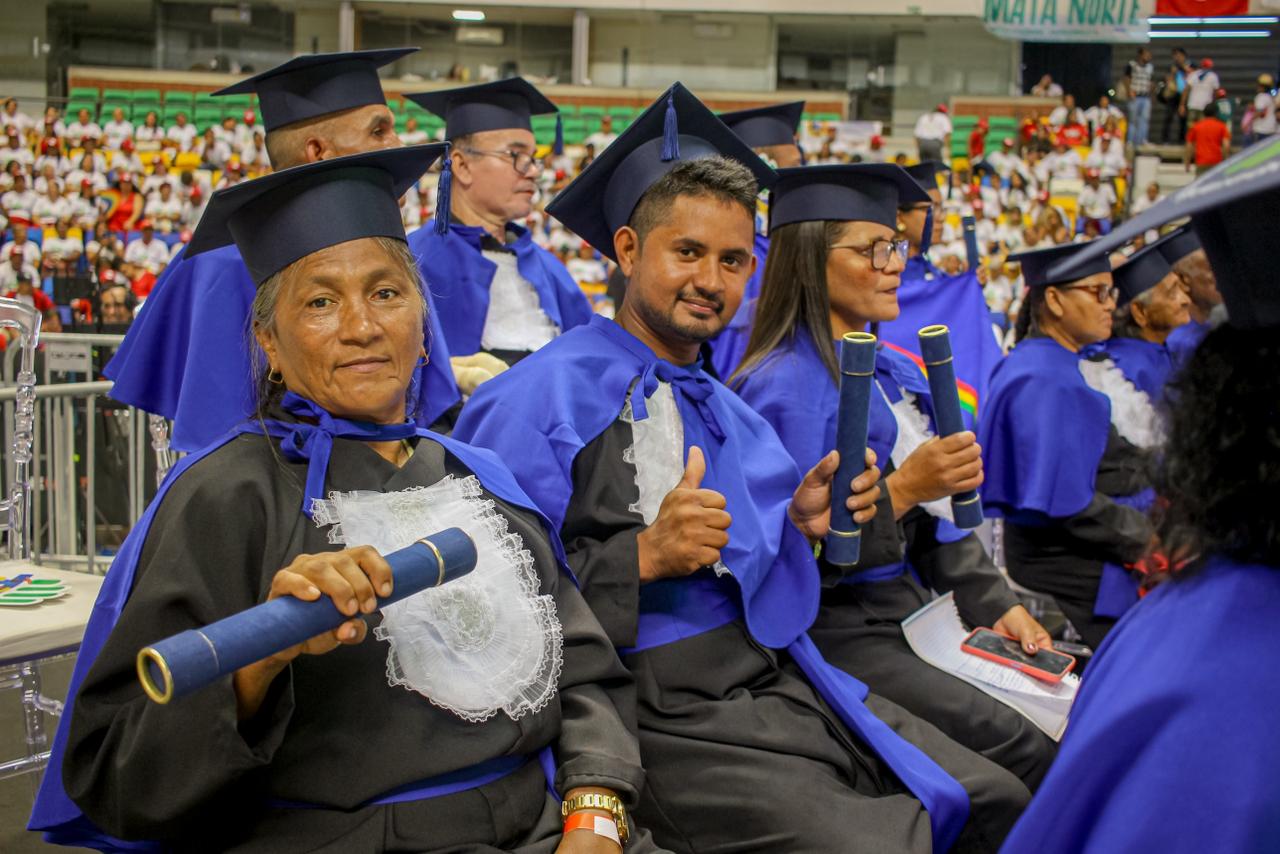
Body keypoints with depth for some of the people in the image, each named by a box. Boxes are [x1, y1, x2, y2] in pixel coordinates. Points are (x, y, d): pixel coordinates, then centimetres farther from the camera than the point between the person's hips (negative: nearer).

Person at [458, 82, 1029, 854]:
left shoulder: (730, 412, 19)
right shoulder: (540, 399, -7)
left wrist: (804, 526, 1)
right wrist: (641, 557, -22)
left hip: (772, 673, 8)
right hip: (655, 708, -7)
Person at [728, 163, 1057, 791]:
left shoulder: (897, 375, 14)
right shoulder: (782, 387, -13)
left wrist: (994, 603, 5)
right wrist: (899, 492, -24)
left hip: (914, 612, 8)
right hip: (835, 632, -8)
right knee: (1028, 752, -21)